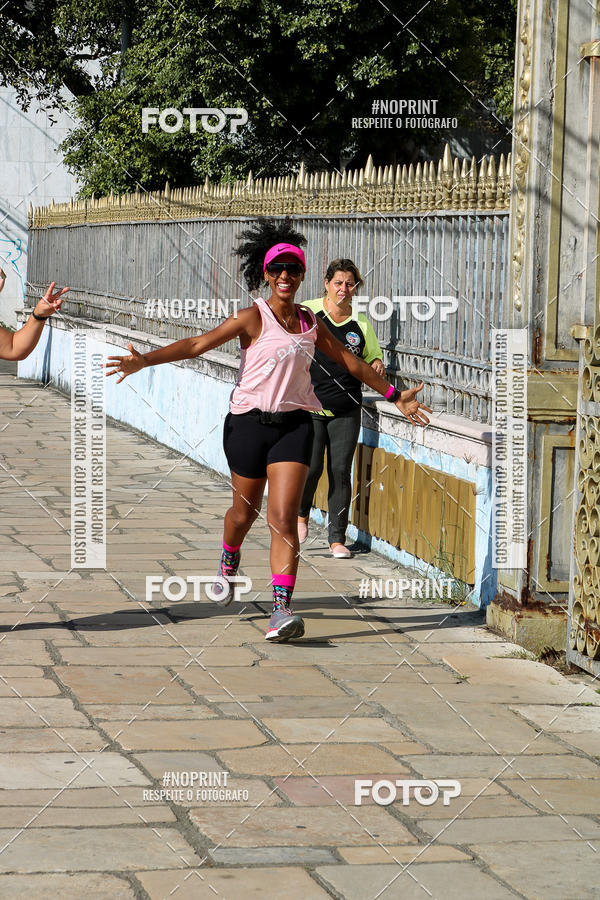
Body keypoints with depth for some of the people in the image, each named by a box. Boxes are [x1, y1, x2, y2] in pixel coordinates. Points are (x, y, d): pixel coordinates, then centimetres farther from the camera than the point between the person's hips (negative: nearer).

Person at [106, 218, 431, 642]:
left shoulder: (310, 323, 8)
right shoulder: (254, 318, -6)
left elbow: (351, 362, 19)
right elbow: (198, 344, -13)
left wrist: (394, 395, 23)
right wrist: (144, 360, -24)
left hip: (294, 424, 2)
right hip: (249, 423, -2)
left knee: (284, 517, -11)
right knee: (245, 511, 13)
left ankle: (282, 611, -16)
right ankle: (229, 563, 48)